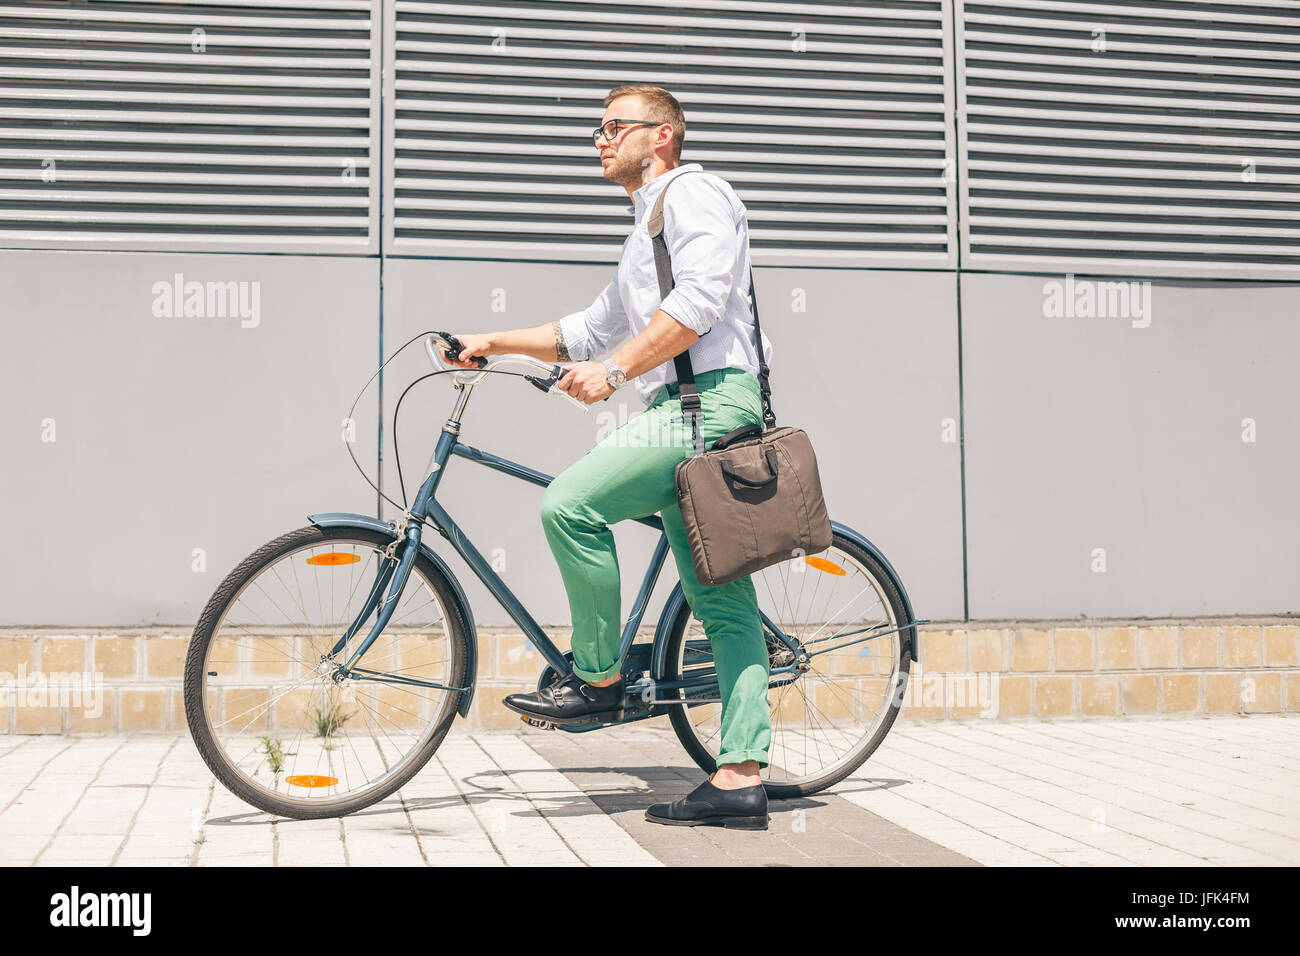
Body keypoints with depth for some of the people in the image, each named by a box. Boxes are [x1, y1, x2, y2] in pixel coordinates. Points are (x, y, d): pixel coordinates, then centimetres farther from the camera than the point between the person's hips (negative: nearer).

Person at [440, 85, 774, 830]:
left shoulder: (693, 193, 0)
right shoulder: (646, 230, 32)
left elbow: (700, 302, -16)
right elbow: (590, 331, 33)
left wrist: (614, 370, -20)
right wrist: (495, 343, 26)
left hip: (711, 401, -10)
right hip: (689, 413, 10)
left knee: (570, 504, -20)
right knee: (721, 602, 3)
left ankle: (599, 680, -7)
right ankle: (742, 777, 2)